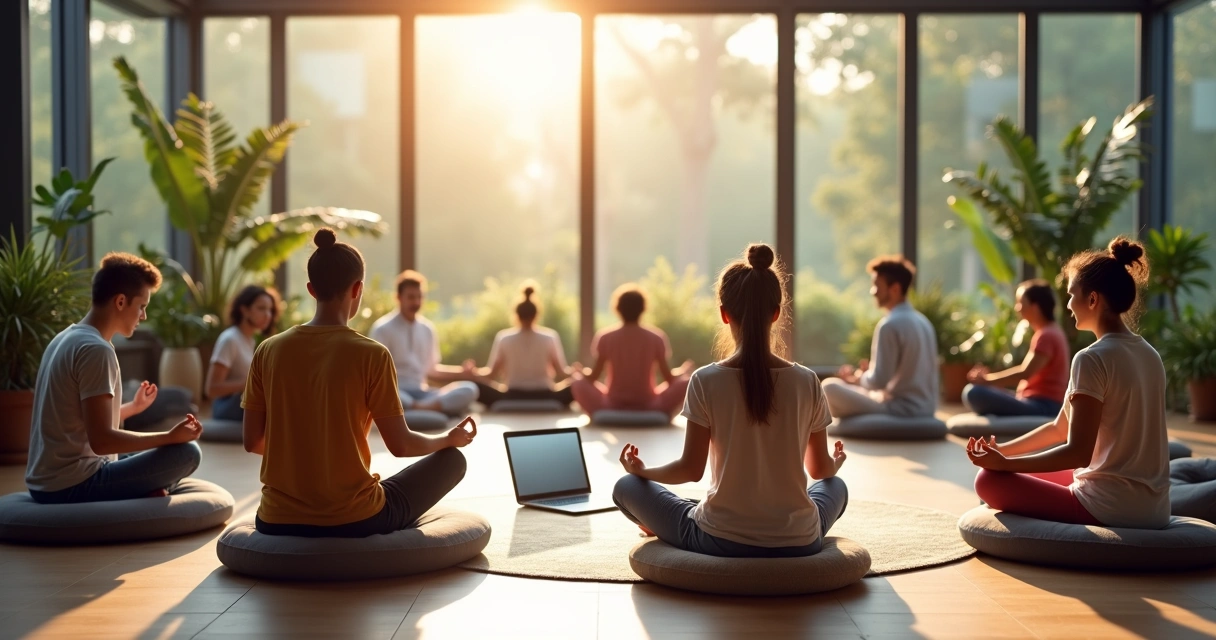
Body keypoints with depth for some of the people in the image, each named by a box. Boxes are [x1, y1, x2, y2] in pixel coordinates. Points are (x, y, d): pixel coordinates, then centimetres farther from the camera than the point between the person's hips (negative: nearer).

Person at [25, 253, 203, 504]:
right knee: (186, 452, -13)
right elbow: (101, 440, -23)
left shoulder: (66, 339, 13)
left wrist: (132, 407, 32)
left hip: (47, 484, 10)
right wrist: (170, 437, -16)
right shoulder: (96, 349, -17)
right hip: (73, 486, -10)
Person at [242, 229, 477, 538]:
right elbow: (401, 445, -8)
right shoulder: (371, 355, -12)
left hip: (278, 521, 6)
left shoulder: (268, 350, -2)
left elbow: (252, 442, 3)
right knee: (451, 459, 16)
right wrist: (451, 439, 12)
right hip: (353, 520, -6)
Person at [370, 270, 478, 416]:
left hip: (420, 393, 5)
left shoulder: (427, 329, 15)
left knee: (469, 389, -21)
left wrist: (462, 371, 7)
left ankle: (419, 408, -37)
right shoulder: (382, 329, 0)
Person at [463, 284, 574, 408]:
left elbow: (492, 374, 3)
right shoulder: (550, 337, -1)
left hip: (512, 399, 0)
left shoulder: (504, 338, -1)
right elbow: (562, 372, 4)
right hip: (544, 399, 0)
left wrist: (473, 372, 20)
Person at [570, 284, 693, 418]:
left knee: (578, 382, 20)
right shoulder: (656, 337, -1)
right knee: (684, 382, 16)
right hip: (649, 407, 0)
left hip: (612, 406, 1)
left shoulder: (605, 337, -2)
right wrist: (682, 372, 24)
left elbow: (593, 378, 2)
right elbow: (669, 379, 2)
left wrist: (580, 371, 24)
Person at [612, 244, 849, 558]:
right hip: (797, 543, 3)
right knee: (836, 486, 36)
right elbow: (821, 469, 7)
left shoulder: (706, 381, -11)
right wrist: (836, 463, 32)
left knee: (627, 487, 18)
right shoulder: (807, 382, -4)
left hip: (721, 541, -2)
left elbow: (691, 469, -7)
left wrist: (642, 470, 13)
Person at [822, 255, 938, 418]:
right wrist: (868, 373, 16)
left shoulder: (890, 325, -16)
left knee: (829, 386, -7)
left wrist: (855, 378, 1)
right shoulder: (923, 322, 11)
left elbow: (879, 381, -19)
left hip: (901, 408, -9)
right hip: (925, 407, 9)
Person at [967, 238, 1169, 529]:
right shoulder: (1148, 355, 11)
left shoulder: (1092, 359, -17)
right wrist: (1002, 450, 9)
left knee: (990, 480, 0)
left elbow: (1078, 453, -20)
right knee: (1026, 473, 28)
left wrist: (1004, 463, -13)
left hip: (1110, 509, -9)